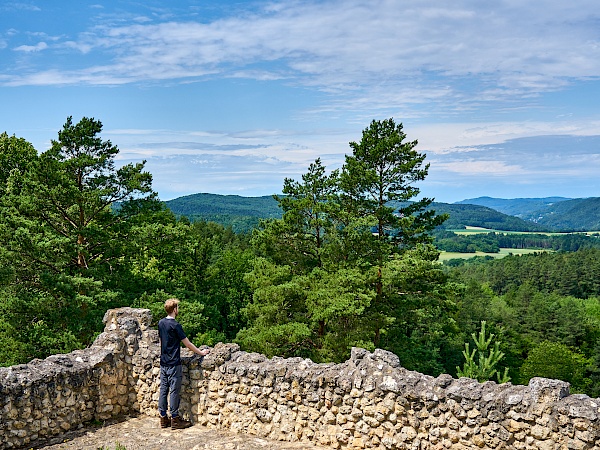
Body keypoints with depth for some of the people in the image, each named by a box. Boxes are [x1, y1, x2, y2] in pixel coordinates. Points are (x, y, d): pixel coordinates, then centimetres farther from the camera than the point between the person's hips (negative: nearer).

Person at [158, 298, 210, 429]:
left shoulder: (161, 323, 6)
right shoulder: (175, 325, -16)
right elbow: (187, 343, -13)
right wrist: (201, 352, -3)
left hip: (163, 363, 8)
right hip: (174, 364, -7)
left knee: (163, 390, 9)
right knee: (174, 391, -1)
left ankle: (163, 418, 15)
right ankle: (175, 419, 4)